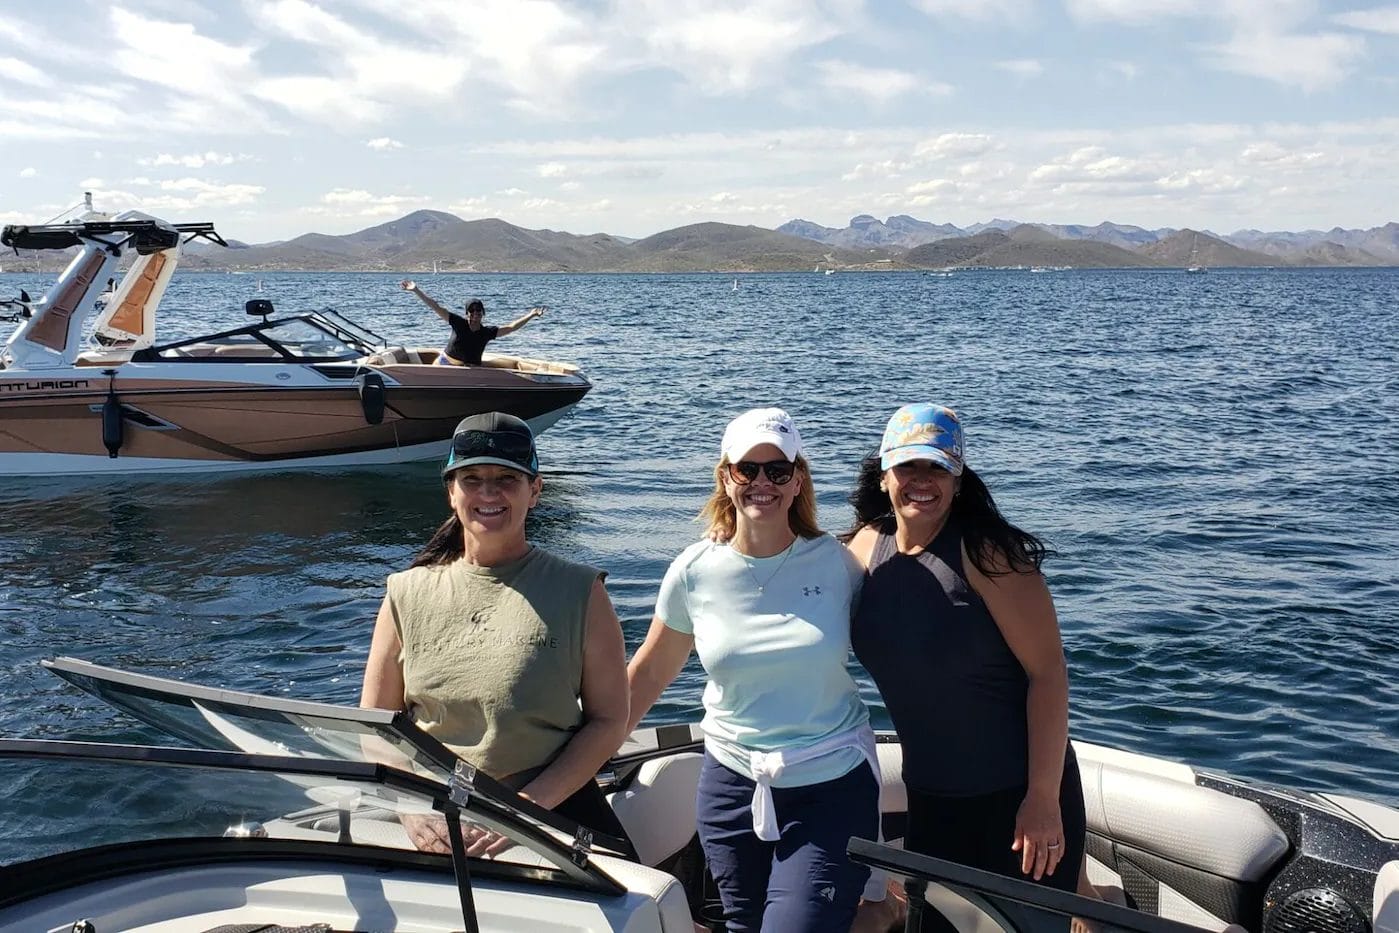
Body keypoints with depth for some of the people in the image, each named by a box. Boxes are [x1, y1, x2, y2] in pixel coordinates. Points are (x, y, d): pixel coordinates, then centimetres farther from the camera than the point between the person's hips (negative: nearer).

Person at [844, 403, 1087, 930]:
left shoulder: (986, 552, -19)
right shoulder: (867, 545, -2)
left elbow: (1047, 671, -20)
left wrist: (1043, 799, -20)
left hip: (1015, 795, -6)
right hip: (929, 798, 6)